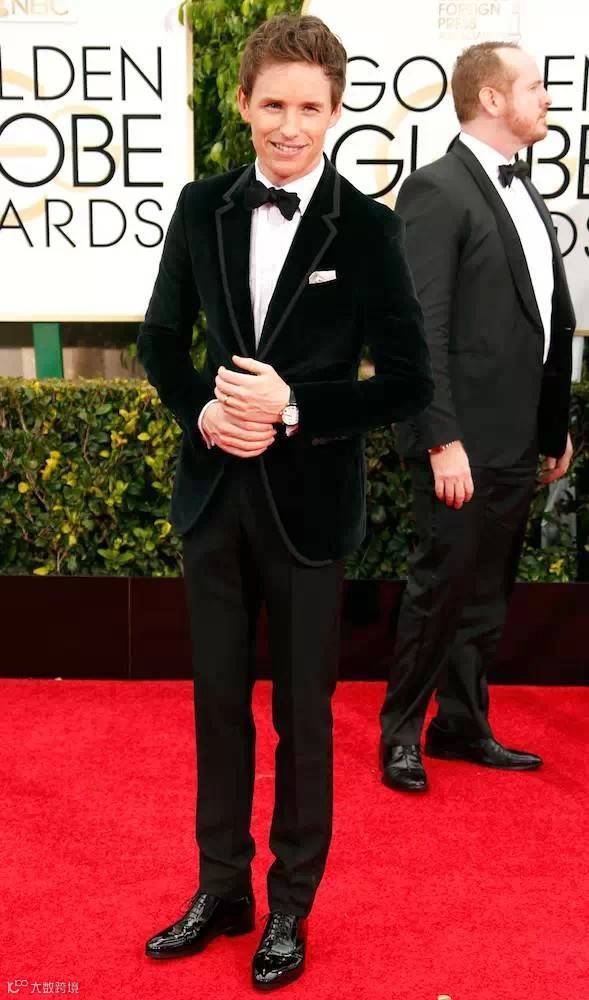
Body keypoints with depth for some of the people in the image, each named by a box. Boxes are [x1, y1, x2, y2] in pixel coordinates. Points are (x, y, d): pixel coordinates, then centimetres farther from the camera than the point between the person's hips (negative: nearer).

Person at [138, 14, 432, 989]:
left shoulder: (368, 228, -8)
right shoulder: (202, 208, 3)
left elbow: (410, 379, -8)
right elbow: (162, 339, 10)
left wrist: (294, 411, -18)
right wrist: (203, 408, -9)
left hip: (308, 503, -3)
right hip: (214, 494, 4)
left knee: (303, 712, 9)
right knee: (219, 701, 14)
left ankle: (291, 905, 29)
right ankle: (222, 888, 33)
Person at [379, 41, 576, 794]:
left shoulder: (525, 194, 15)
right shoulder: (437, 190, -11)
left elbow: (551, 320, 16)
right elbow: (421, 328, -17)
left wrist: (557, 425, 14)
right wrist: (443, 440, -21)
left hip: (518, 439, 8)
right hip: (465, 440, -8)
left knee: (487, 592, 14)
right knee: (442, 585, 1)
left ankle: (462, 725, 27)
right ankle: (401, 731, 18)